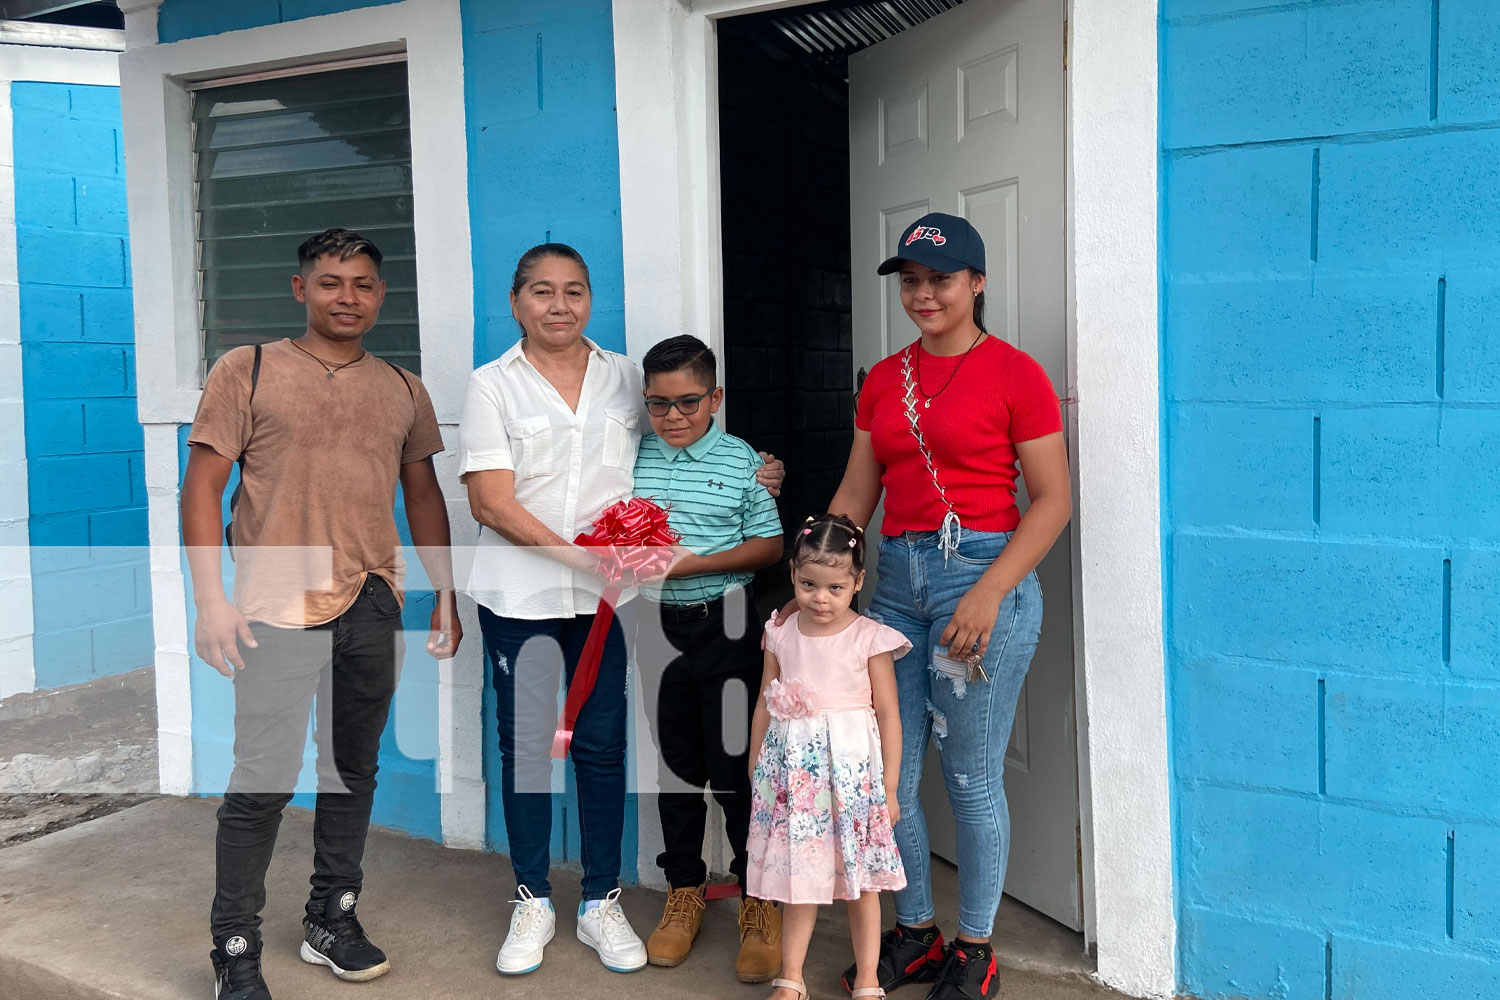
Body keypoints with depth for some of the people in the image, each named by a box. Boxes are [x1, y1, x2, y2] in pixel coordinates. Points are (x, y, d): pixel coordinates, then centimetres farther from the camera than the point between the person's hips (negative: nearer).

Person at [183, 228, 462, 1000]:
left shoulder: (403, 390, 11)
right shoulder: (246, 371, -1)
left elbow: (423, 493, 17)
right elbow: (202, 487, -4)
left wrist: (446, 591, 12)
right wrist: (210, 600, -11)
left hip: (372, 605, 5)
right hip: (278, 607, -4)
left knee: (354, 769, 13)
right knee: (262, 782, -3)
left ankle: (332, 920, 29)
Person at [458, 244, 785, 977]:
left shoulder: (625, 377, 8)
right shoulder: (493, 385, 0)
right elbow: (490, 503, -8)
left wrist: (743, 481, 2)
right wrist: (577, 554, -18)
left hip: (608, 595, 2)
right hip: (518, 595, -1)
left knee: (602, 745, 5)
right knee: (523, 744, 8)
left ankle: (601, 903, 20)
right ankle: (533, 902, 24)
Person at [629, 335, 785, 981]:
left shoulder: (741, 461, -3)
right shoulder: (635, 459, 6)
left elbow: (769, 546, -5)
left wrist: (691, 563, -15)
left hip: (726, 624, -3)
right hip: (658, 625, 3)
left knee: (734, 763, 0)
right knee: (675, 761, 12)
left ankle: (758, 899, 15)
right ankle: (684, 890, 27)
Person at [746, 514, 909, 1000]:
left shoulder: (870, 639, -6)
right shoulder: (781, 636, 4)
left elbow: (888, 715, -3)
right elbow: (765, 706, 12)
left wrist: (888, 787, -3)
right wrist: (756, 770, 15)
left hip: (852, 766, -2)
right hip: (792, 768, 3)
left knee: (860, 879, 7)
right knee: (798, 873, 9)